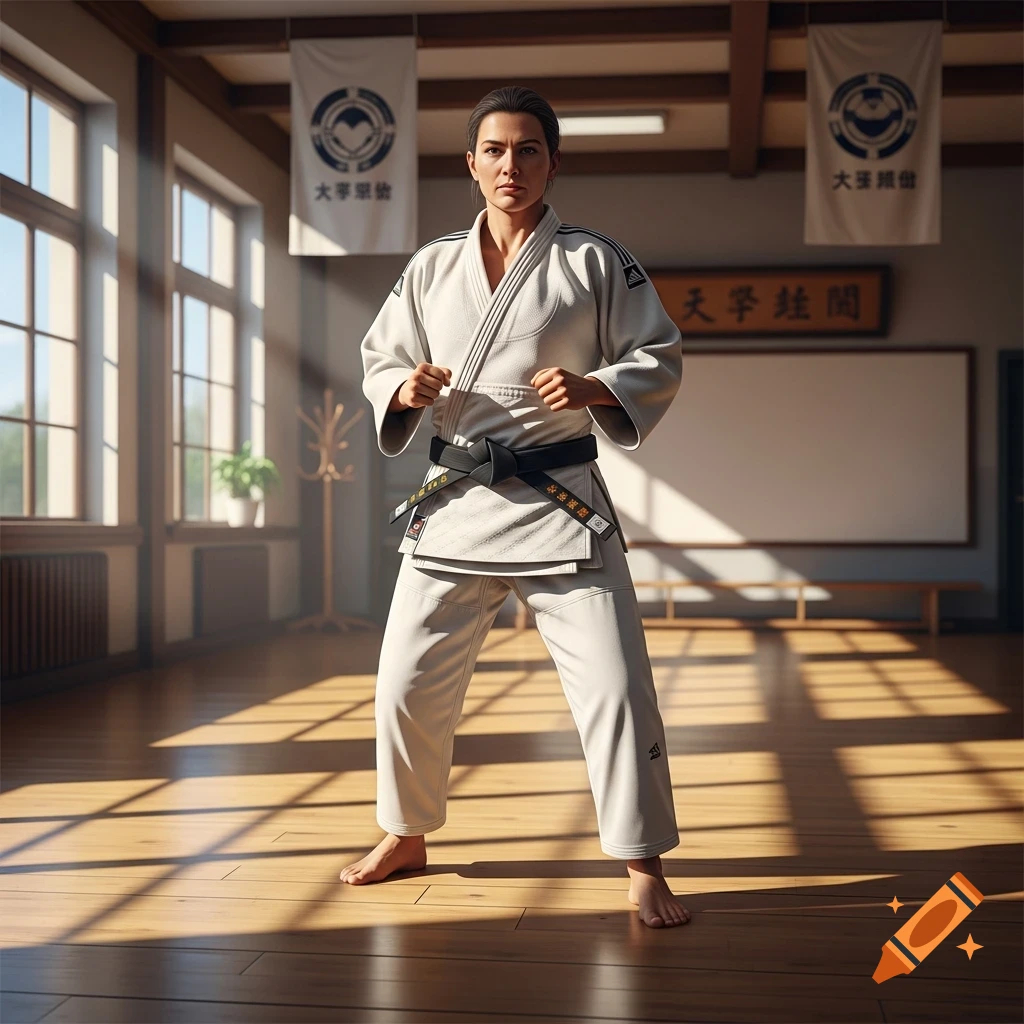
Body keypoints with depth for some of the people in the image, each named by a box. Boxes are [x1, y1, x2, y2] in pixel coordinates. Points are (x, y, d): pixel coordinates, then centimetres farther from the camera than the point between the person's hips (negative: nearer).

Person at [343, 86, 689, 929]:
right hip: (455, 503, 3)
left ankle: (644, 868, 10)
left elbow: (661, 359, 2)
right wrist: (404, 390, -8)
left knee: (615, 683, -7)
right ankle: (407, 837, 33)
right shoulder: (432, 268, 7)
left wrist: (595, 389, -17)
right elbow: (379, 357, 15)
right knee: (409, 683, 8)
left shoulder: (595, 261, -1)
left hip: (560, 503, -3)